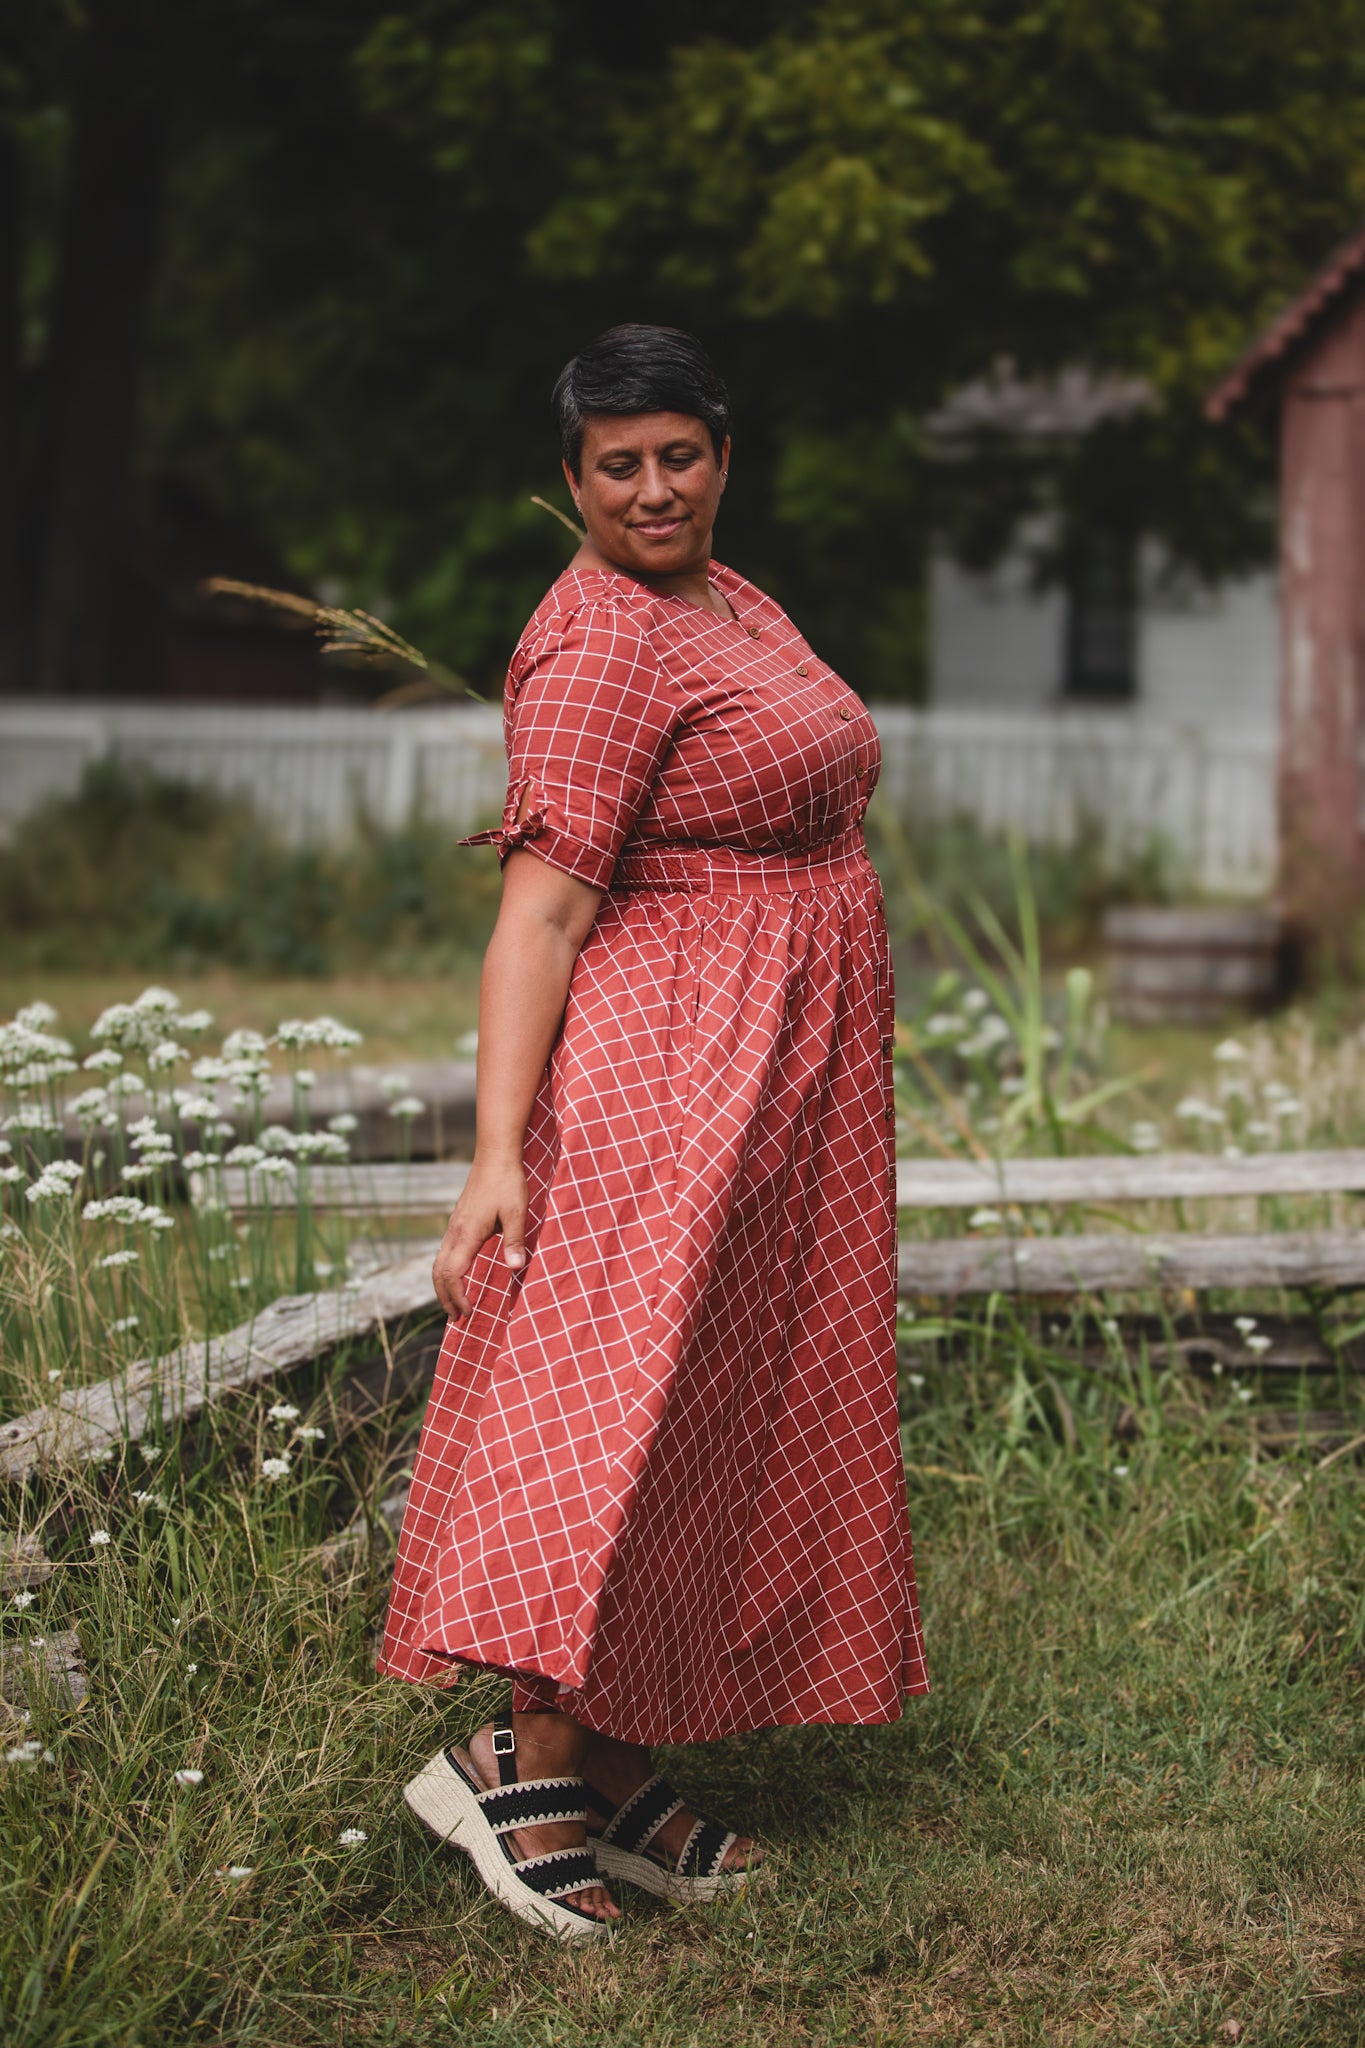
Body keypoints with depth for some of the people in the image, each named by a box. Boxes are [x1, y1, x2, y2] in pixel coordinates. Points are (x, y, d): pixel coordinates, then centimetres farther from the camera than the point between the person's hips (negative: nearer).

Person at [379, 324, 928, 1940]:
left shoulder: (732, 600, 14)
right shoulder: (600, 642, -14)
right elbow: (541, 907, -21)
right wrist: (499, 1151, -28)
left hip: (783, 1078, 9)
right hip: (668, 1076, -9)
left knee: (727, 1417, 8)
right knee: (629, 1400, -15)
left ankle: (619, 1775, 12)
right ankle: (521, 1760, -9)